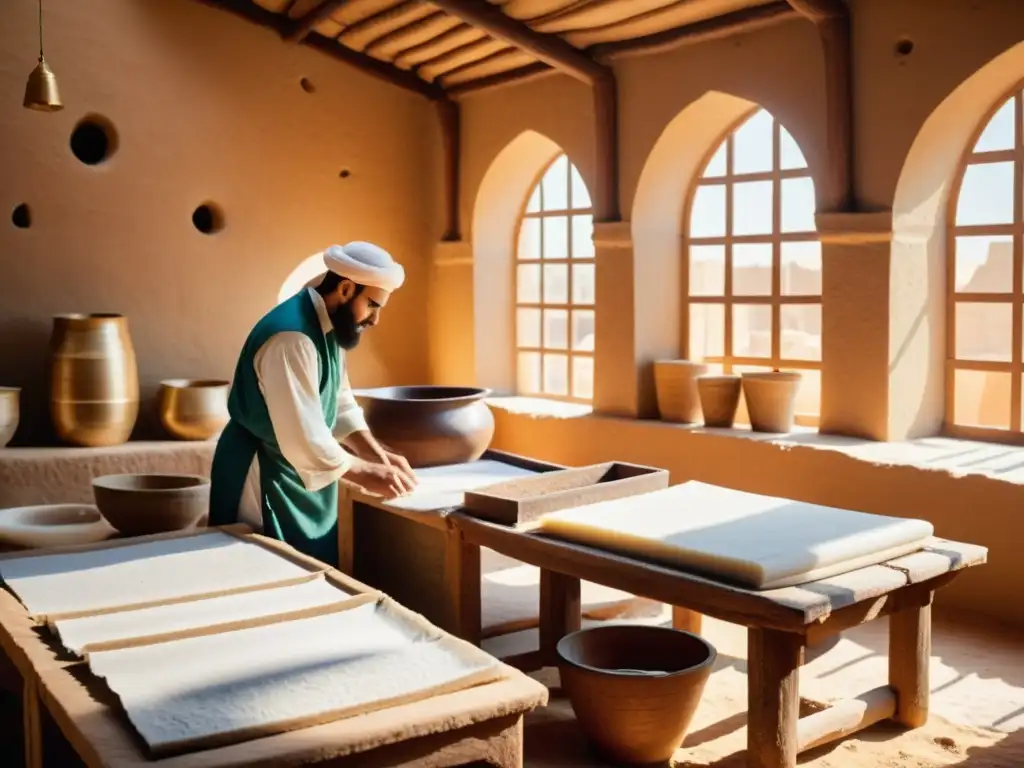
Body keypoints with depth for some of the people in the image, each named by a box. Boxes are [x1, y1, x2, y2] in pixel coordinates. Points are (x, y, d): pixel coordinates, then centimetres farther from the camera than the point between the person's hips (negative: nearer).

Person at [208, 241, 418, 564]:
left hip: (300, 478, 9)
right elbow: (304, 438, -31)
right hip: (264, 479, -9)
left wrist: (377, 454, -2)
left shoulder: (329, 325, 2)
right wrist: (367, 474, -22)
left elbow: (340, 404, 10)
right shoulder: (291, 337, -28)